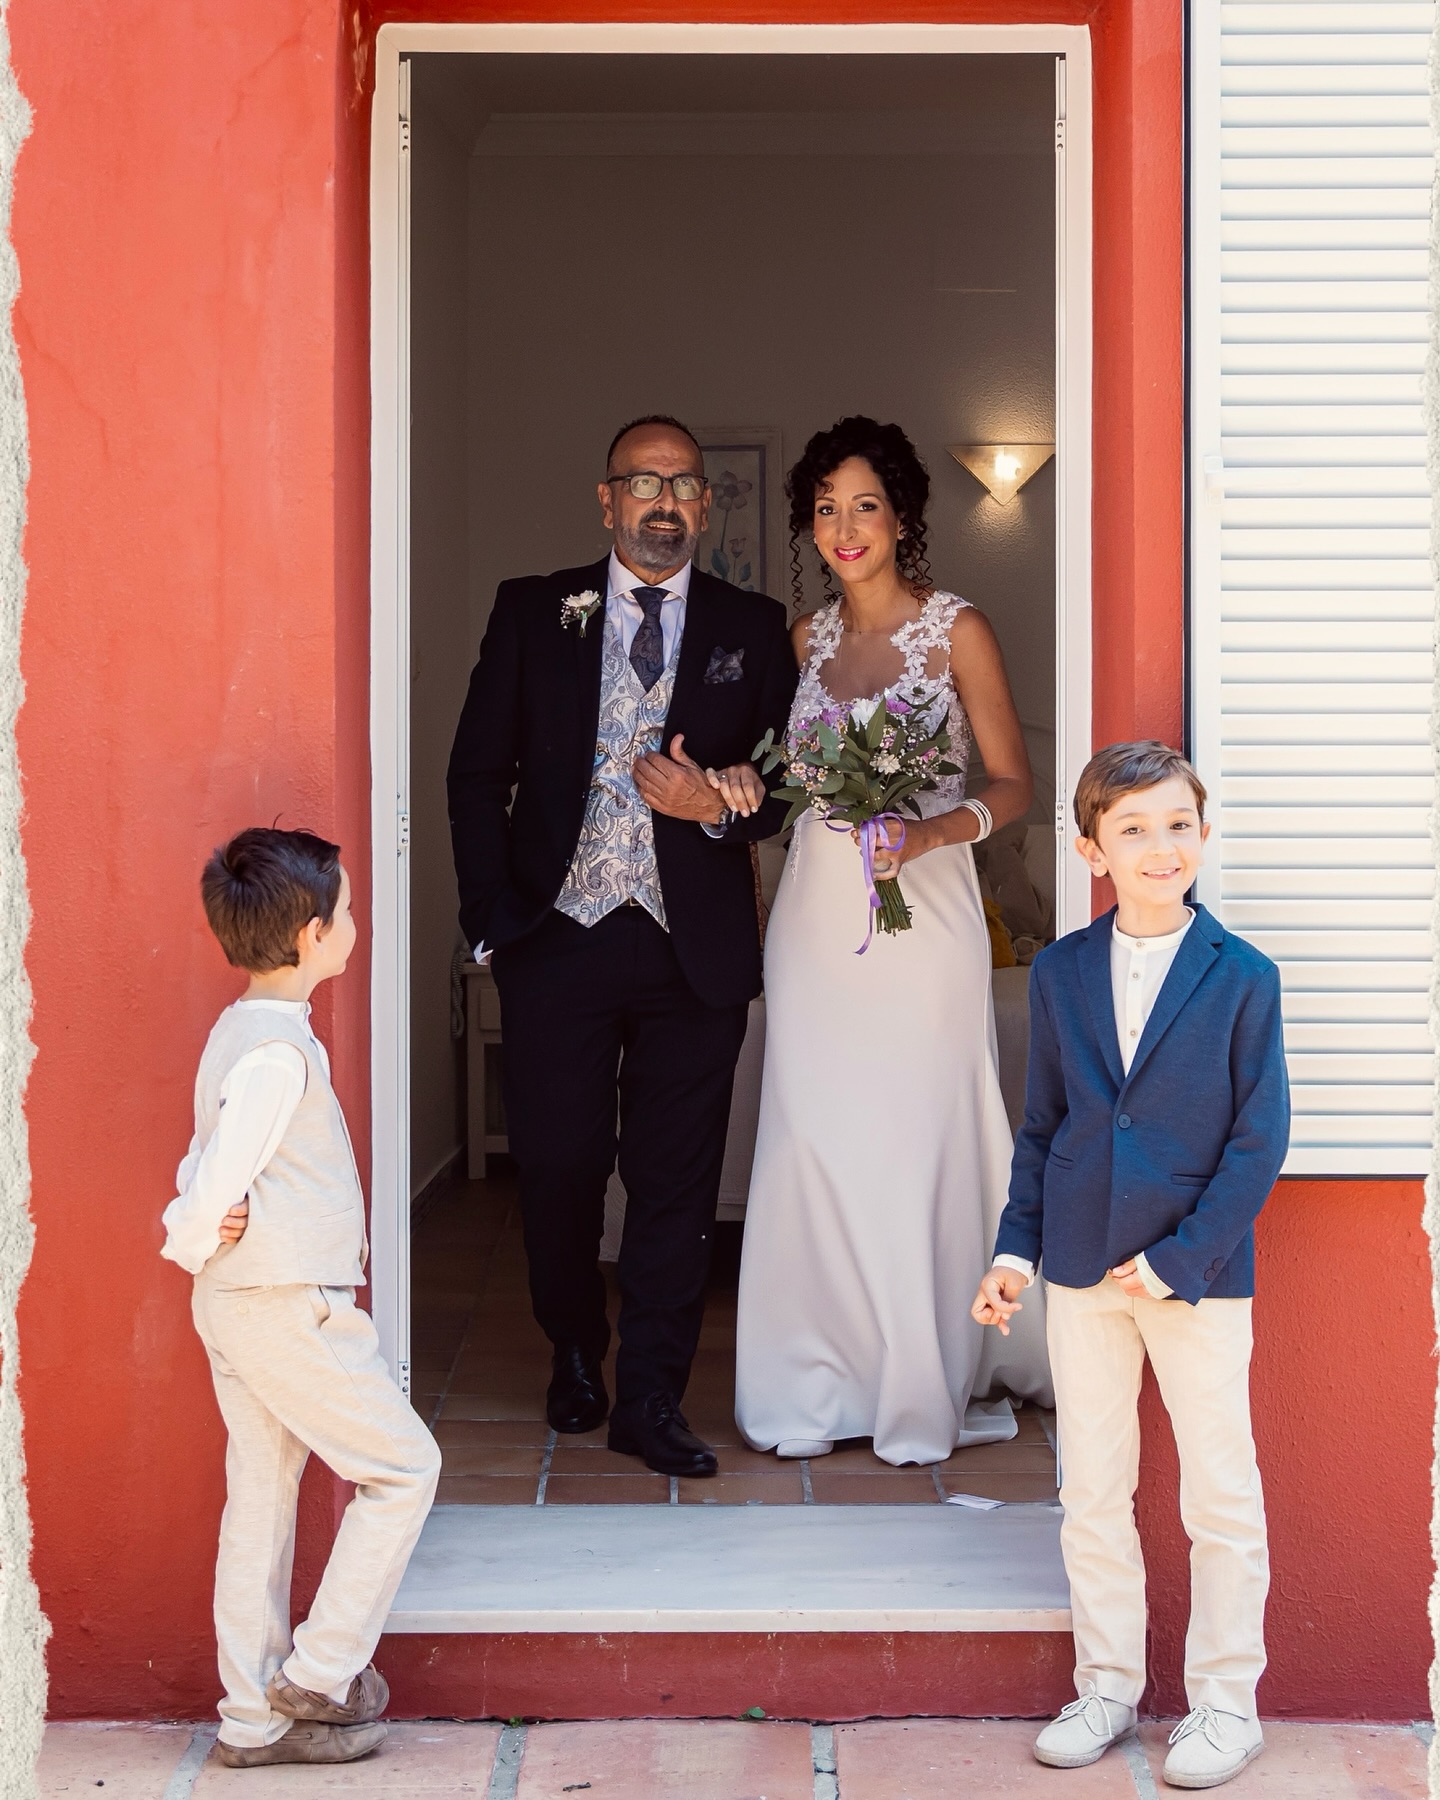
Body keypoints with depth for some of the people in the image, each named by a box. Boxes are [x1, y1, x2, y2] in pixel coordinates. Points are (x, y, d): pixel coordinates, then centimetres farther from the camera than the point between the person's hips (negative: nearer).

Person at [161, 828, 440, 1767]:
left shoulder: (239, 1030, 12)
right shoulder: (279, 1048, -20)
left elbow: (205, 1163, 14)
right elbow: (219, 1175, -24)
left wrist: (207, 1226, -4)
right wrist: (195, 1241, -5)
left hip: (237, 1305, 10)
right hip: (288, 1306, -10)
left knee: (261, 1500, 13)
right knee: (404, 1465, 2)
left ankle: (257, 1717, 20)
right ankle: (321, 1672, 5)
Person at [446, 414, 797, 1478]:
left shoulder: (754, 630, 8)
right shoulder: (532, 612, 7)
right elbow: (477, 774, 7)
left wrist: (720, 806, -12)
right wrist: (493, 915, -1)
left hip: (694, 949, 0)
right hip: (556, 939, 0)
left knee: (677, 1181, 3)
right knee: (556, 1167, 6)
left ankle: (651, 1400, 14)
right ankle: (576, 1357, 30)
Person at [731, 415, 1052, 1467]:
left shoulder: (957, 630, -2)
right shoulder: (807, 639, 11)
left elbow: (1014, 785, -3)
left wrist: (930, 832, -20)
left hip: (923, 911, -4)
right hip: (816, 912, 4)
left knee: (918, 1140, -2)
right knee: (815, 1137, 3)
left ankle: (927, 1386, 11)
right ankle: (824, 1383, 13)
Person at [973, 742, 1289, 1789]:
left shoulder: (1243, 978, -8)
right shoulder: (1060, 974, 3)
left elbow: (1260, 1142, -9)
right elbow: (1043, 1124, 10)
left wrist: (1178, 1260, -14)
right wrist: (1017, 1247, 3)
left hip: (1201, 1272, -3)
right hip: (1082, 1270, 3)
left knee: (1222, 1496, 5)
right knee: (1093, 1491, 12)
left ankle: (1226, 1703, 19)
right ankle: (1107, 1688, 25)